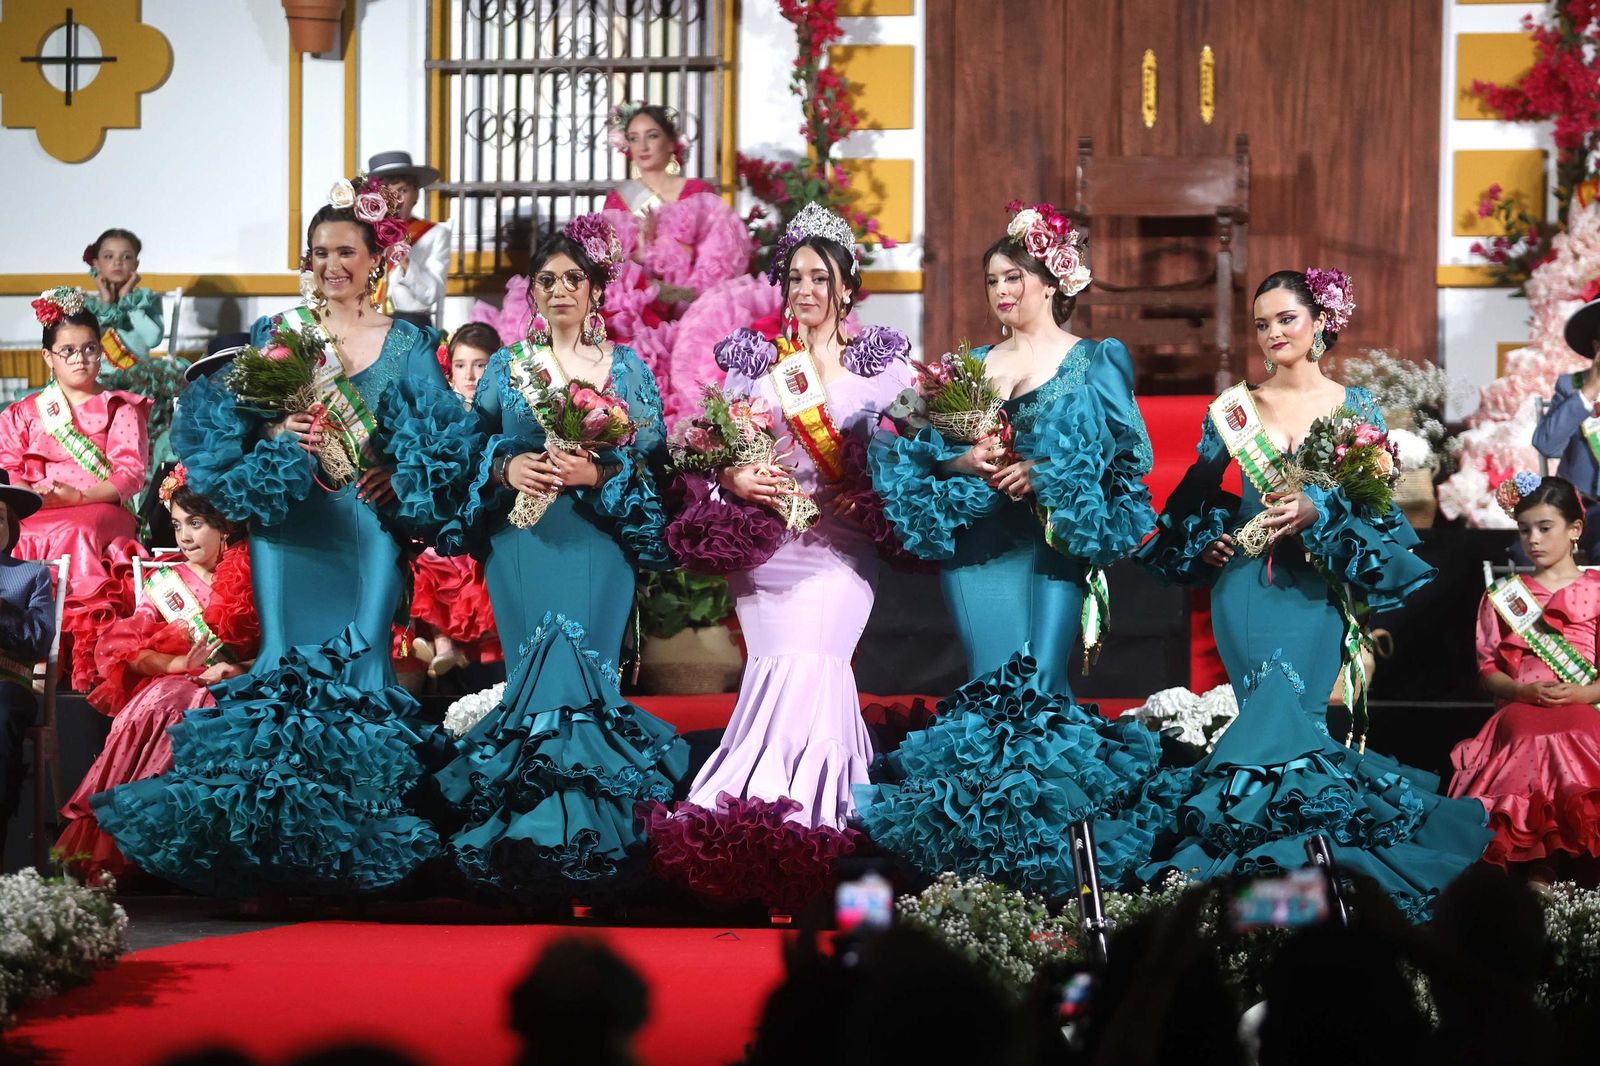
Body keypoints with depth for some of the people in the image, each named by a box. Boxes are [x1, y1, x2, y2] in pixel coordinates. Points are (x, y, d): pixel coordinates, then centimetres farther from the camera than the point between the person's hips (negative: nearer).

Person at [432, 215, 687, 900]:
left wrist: (598, 473, -14)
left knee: (586, 672, -10)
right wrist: (507, 468, -12)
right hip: (521, 539, 1)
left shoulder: (628, 368, 10)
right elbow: (471, 452, 8)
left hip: (599, 539, -1)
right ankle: (529, 837, -4)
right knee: (533, 674, -7)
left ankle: (588, 837, -6)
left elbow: (651, 459, 2)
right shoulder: (506, 367, 12)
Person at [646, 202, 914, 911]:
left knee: (803, 664, -19)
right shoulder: (752, 361, 15)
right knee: (793, 670, -12)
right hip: (763, 542, 1)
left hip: (840, 542, -1)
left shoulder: (883, 363, 11)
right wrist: (736, 479, -11)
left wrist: (860, 493, -12)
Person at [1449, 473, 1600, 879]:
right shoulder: (1503, 595, 21)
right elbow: (1488, 669, 13)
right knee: (1534, 743, -37)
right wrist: (1524, 691, -8)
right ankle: (1541, 869, -39)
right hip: (1520, 710, 1)